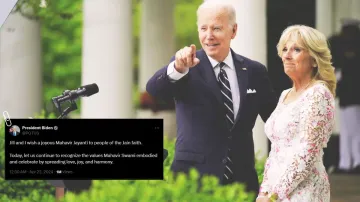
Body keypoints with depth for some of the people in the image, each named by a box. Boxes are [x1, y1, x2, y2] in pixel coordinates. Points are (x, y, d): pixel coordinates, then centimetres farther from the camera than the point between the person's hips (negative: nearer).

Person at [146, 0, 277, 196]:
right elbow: (154, 89, -22)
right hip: (193, 178, -3)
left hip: (241, 179, 3)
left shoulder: (254, 71, 6)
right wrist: (178, 68, -42)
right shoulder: (186, 66, -3)